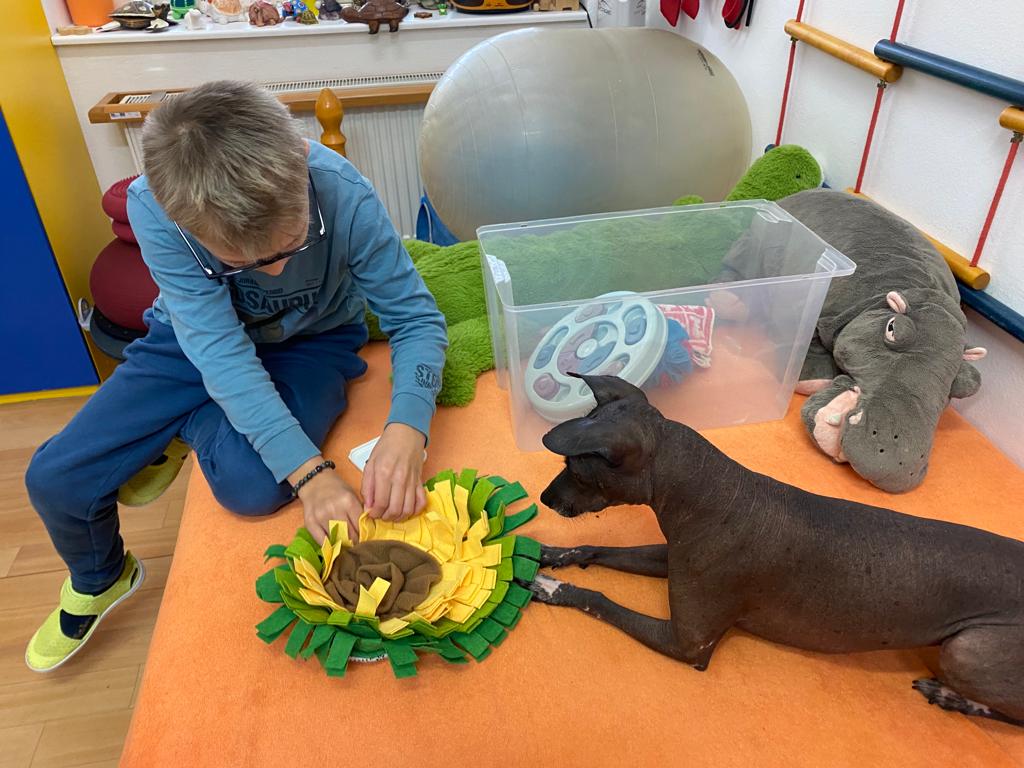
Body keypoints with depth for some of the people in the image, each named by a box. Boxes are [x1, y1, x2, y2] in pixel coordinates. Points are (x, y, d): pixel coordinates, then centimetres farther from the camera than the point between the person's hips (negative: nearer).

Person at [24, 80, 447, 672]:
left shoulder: (345, 197, -32)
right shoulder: (152, 207, -30)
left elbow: (417, 318, -24)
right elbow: (220, 349, -32)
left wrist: (407, 429, -43)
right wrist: (307, 469, -41)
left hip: (313, 341, -1)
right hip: (198, 339, 2)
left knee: (251, 486, -29)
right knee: (55, 479, -7)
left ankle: (186, 430, 11)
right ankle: (98, 580, 30)